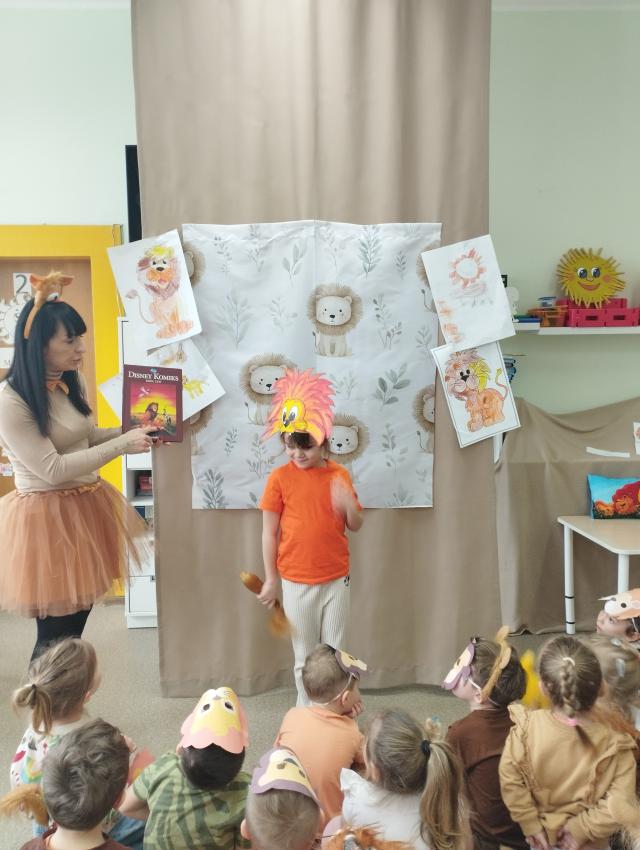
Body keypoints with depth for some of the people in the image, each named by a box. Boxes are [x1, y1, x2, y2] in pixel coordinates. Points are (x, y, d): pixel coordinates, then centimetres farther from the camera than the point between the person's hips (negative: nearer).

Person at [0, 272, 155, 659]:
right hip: (46, 518, -7)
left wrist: (130, 430, 0)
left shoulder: (74, 382, 4)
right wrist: (122, 445, -23)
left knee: (76, 624, 18)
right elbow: (53, 470, -23)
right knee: (55, 635, 5)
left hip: (88, 506, 8)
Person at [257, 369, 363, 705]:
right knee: (305, 657, 11)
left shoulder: (339, 475, -1)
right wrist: (270, 579, -3)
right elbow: (269, 532, -4)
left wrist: (347, 503, -18)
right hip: (297, 581, -2)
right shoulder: (280, 477, -8)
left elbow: (356, 525, 4)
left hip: (337, 578, 2)